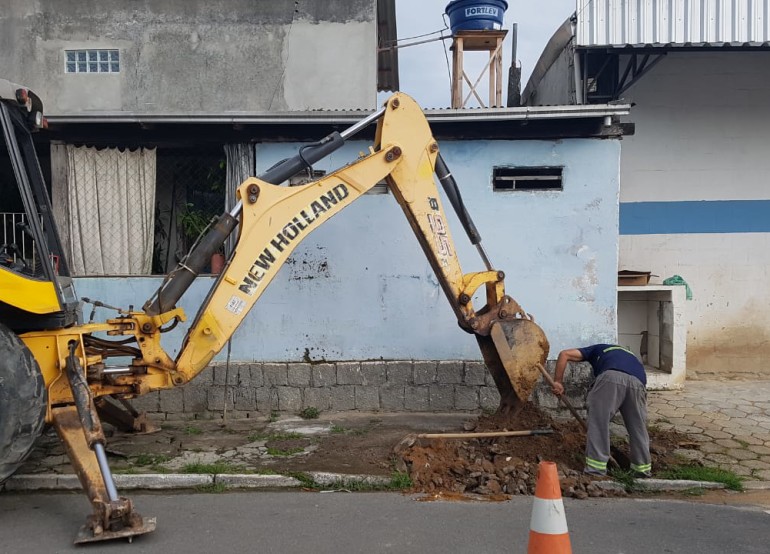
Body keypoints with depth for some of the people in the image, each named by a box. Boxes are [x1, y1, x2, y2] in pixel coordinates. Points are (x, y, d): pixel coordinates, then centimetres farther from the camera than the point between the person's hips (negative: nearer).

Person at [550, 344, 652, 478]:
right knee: (638, 427, 19)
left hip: (611, 377, -4)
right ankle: (643, 469, 26)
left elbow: (564, 354, 24)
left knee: (598, 422, 4)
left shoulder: (597, 349, 37)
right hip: (638, 382, 4)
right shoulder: (629, 354, 45)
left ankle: (596, 468, 2)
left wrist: (558, 381, 26)